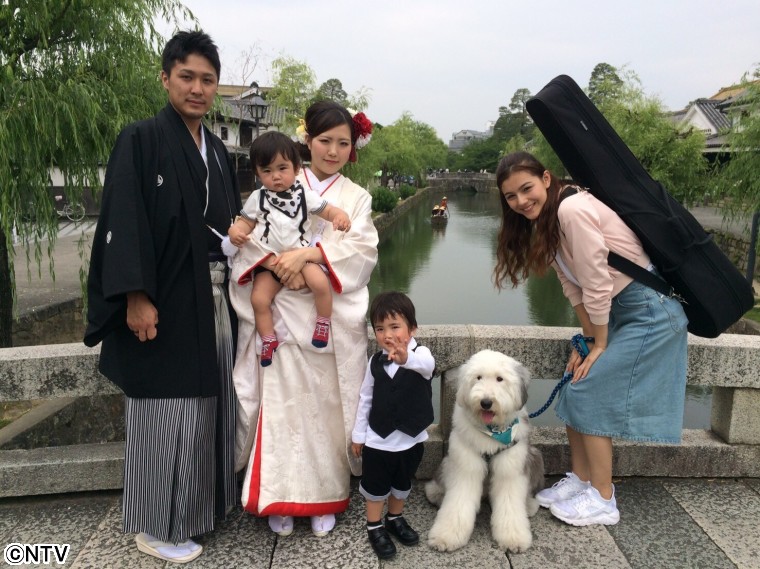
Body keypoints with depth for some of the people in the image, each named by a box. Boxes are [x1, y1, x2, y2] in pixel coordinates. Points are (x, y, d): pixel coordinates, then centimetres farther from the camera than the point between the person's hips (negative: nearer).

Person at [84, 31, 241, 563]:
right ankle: (157, 525, 20)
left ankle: (204, 498, 33)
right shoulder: (141, 140, -7)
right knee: (166, 411, 2)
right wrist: (137, 297, -20)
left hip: (213, 297, 7)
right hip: (165, 299, -7)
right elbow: (124, 223, -15)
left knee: (208, 402, 15)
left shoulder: (218, 151, 13)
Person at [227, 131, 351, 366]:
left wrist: (341, 216, -25)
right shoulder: (257, 199, 4)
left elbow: (327, 210, -1)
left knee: (320, 282, -29)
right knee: (259, 298, -14)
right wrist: (235, 230, -14)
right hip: (269, 260, 2)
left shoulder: (305, 196, -1)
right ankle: (269, 340, 8)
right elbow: (246, 221, 10)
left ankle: (323, 323, -3)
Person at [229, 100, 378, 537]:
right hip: (281, 316, 0)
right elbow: (249, 235, -1)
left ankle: (326, 498, 19)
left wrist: (308, 254, -19)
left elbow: (363, 247, -5)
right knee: (282, 405, 0)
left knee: (326, 405, 4)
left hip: (333, 320, 1)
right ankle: (281, 499, 16)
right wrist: (279, 263, -20)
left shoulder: (357, 197, 13)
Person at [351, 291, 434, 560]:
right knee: (375, 486, 14)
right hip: (377, 440, 0)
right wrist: (358, 434, 5)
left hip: (411, 439, 0)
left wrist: (406, 358, -67)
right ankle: (374, 527, 36)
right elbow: (365, 399, 0)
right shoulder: (375, 362, -9)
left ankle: (395, 518, 46)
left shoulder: (421, 354, -19)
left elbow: (426, 364, -45)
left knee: (402, 484, 22)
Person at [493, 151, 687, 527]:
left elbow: (596, 285, -22)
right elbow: (572, 286, 6)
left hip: (649, 310, -9)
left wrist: (599, 345, -11)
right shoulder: (547, 220, 4)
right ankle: (580, 480, 23)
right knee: (576, 390, 8)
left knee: (590, 392, -7)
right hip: (618, 309, 9)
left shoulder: (572, 209, -25)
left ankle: (602, 501, 8)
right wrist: (587, 340, 3)